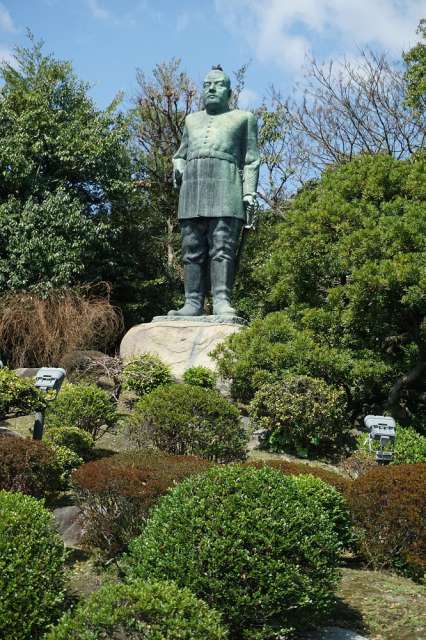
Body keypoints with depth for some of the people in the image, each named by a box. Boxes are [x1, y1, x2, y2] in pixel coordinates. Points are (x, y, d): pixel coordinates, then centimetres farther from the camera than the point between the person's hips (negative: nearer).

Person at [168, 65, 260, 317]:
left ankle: (222, 300, -19)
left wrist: (249, 192, -5)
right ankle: (193, 303, -5)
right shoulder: (192, 120, 30)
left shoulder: (243, 118, 17)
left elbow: (251, 160, 9)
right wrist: (178, 168, 8)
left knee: (223, 246, -15)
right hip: (192, 188, 4)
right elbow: (180, 154, 33)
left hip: (225, 186, -4)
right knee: (192, 249, -3)